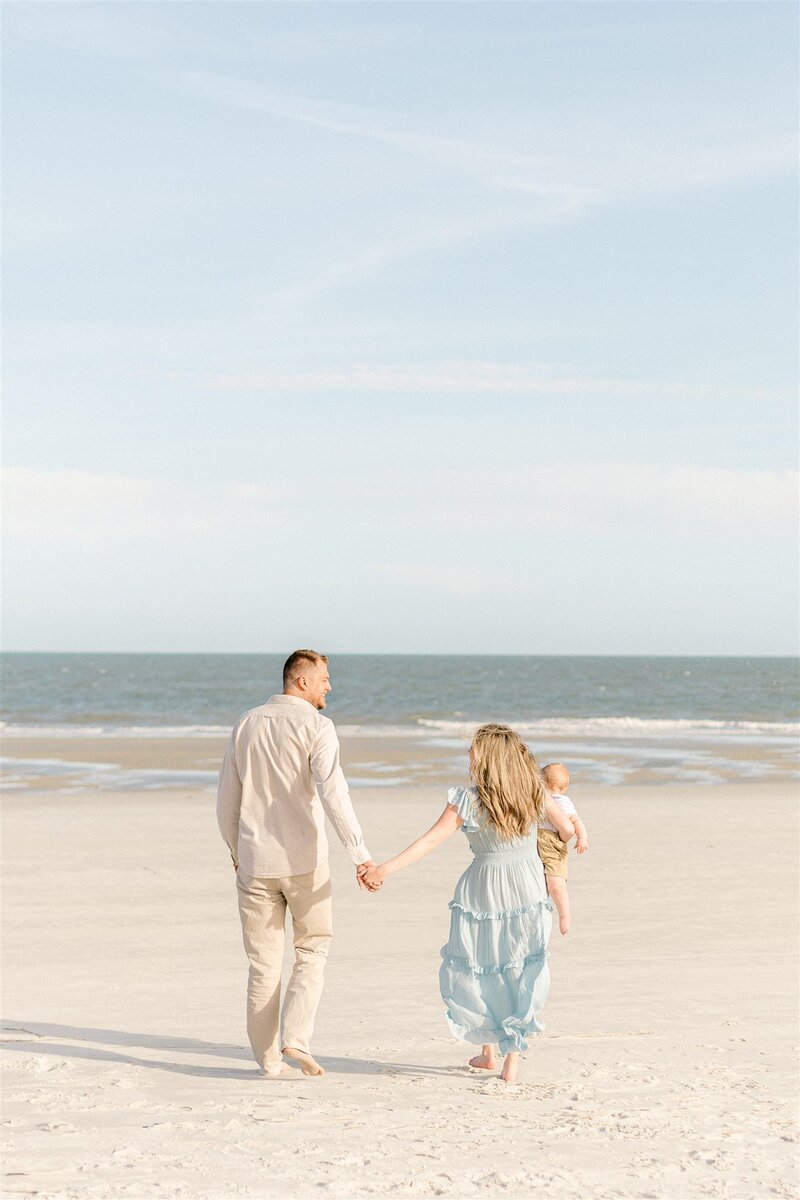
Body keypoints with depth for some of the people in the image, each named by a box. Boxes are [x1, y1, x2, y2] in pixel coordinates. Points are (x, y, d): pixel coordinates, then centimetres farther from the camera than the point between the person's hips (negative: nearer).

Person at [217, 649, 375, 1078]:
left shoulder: (246, 724, 9)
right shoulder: (316, 726, -8)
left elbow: (227, 801, 13)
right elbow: (332, 793, -21)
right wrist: (360, 854, -23)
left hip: (254, 861, 4)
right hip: (303, 859, -4)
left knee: (263, 961, 10)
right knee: (312, 949, 12)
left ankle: (268, 1057, 13)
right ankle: (296, 1039, -3)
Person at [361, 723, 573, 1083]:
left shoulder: (468, 801, -14)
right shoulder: (535, 791, -5)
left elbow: (429, 841, -22)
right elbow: (567, 830, 6)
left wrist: (385, 869, -26)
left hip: (484, 891, -2)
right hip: (528, 890, 3)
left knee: (470, 969, 16)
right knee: (523, 973, 10)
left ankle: (488, 1050, 24)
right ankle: (512, 1058, 4)